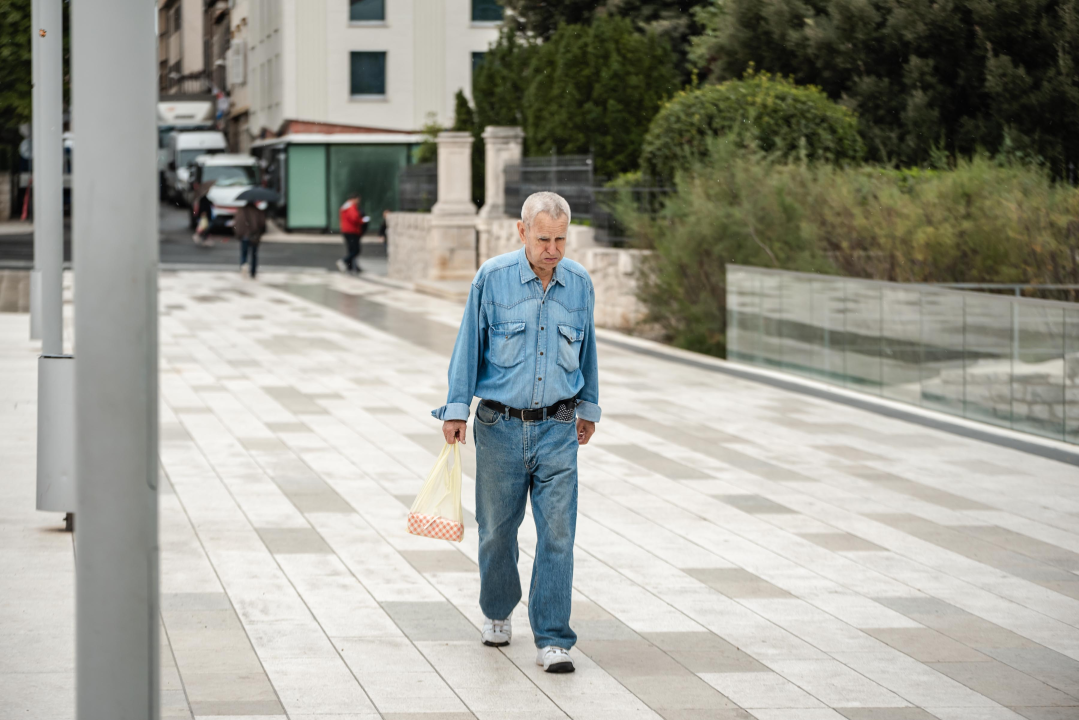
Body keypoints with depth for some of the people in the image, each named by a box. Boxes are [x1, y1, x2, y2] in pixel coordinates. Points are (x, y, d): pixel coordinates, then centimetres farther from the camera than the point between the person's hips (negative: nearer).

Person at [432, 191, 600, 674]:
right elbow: (469, 344, 0)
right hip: (500, 426, -1)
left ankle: (553, 641, -4)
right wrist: (456, 408, 0)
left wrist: (589, 407, 24)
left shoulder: (580, 283, 2)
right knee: (497, 530, 10)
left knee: (557, 534, -6)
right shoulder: (492, 278, -6)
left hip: (557, 428, 1)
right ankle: (497, 613, 35)